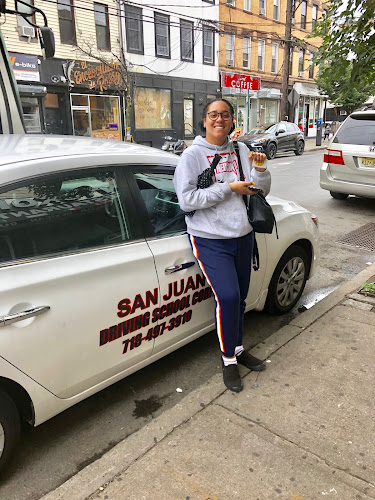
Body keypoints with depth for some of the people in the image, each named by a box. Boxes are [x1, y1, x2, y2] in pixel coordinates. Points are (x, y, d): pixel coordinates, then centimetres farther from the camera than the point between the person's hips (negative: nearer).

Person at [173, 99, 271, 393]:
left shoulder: (240, 151, 8)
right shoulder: (193, 155, -5)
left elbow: (261, 192, 8)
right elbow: (186, 200, -16)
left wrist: (259, 169, -13)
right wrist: (229, 188, -16)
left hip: (242, 236, 5)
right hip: (210, 240, -5)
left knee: (240, 297, 14)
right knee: (228, 297, -15)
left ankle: (237, 349, 35)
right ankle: (229, 360, 7)